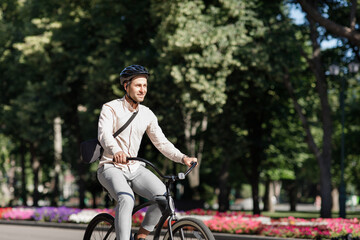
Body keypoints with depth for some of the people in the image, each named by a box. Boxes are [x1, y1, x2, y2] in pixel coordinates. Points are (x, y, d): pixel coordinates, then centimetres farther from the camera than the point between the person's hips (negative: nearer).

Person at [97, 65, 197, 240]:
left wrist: (182, 158, -12)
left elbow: (161, 142, 6)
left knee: (163, 196, -20)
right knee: (126, 199, -34)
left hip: (134, 168, 5)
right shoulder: (110, 108, -8)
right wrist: (116, 151, -48)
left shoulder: (147, 114, 7)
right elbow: (104, 134, -26)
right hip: (111, 168, -5)